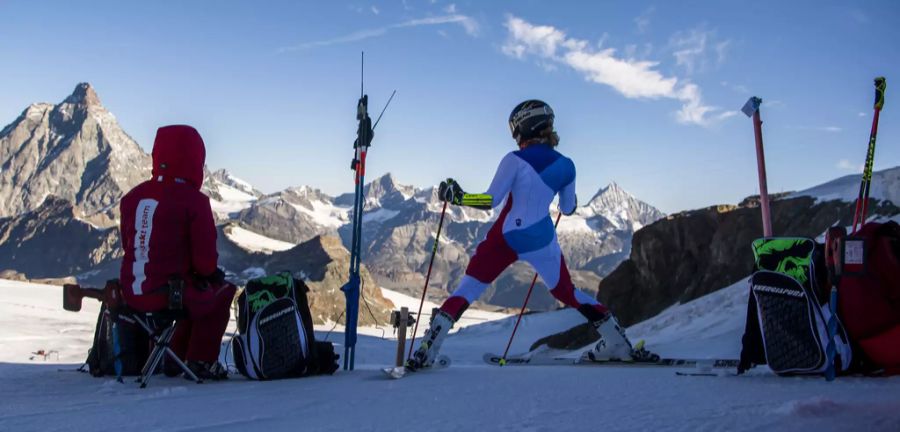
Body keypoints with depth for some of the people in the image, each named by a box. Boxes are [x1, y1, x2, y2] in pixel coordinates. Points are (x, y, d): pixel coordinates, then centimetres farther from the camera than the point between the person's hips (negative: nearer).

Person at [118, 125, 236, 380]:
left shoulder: (132, 196, 6)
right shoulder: (192, 200, -14)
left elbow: (127, 245, 15)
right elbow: (205, 259, -13)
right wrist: (210, 272, 12)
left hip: (132, 295, 7)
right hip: (169, 295, -7)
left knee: (198, 295, 33)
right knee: (221, 292, 23)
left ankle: (177, 357, 37)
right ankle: (200, 361, 20)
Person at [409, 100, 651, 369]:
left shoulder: (515, 161, -10)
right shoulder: (565, 165, 4)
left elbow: (491, 200, -12)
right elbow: (568, 209, 15)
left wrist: (456, 197, 0)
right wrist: (567, 198, 37)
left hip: (506, 238, -3)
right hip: (542, 240, 4)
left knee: (467, 290, 5)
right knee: (566, 292, 22)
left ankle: (427, 351, -5)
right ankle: (617, 343, 20)